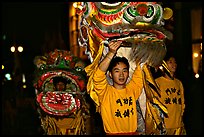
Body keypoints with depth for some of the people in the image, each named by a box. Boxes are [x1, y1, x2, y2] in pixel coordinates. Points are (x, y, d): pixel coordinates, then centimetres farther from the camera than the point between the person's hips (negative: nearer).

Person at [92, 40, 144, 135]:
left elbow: (139, 69, 7)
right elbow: (98, 75, -16)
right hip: (113, 132, -3)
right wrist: (111, 53, -24)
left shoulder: (132, 89, 10)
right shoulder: (106, 92, -1)